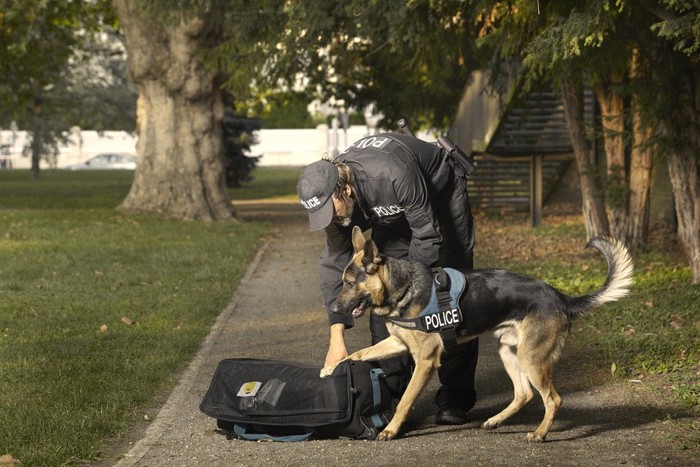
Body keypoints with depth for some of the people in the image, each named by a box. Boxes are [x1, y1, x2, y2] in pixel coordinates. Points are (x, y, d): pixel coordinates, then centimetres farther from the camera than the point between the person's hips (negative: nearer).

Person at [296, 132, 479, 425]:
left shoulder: (392, 175, -43)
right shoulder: (331, 195, -23)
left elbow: (427, 236, -32)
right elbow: (335, 264, -18)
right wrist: (336, 339, -22)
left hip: (441, 190, -5)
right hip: (394, 209, 5)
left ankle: (455, 396, -5)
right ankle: (389, 390, 0)